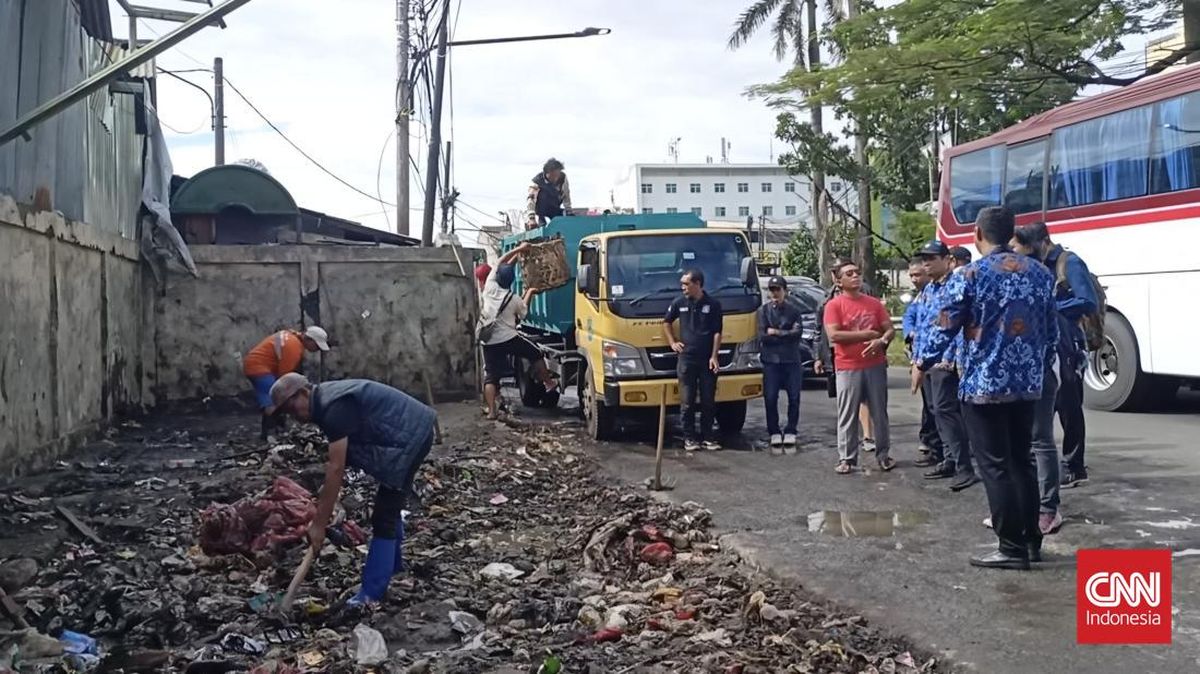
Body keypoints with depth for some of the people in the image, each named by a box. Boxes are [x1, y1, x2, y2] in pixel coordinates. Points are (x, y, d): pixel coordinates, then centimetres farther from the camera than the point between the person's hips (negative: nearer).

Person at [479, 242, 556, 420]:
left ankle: (491, 411, -10)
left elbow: (500, 262, 12)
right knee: (536, 354, 19)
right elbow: (523, 312, 16)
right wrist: (529, 293, 25)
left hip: (489, 341, 3)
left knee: (490, 376, 2)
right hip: (509, 338, -3)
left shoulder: (490, 287, -1)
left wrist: (518, 250, 16)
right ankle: (549, 383, 27)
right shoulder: (515, 299, -5)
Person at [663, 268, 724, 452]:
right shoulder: (679, 303, 5)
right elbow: (666, 322, 21)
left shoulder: (713, 305, -1)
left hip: (707, 361, -1)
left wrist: (714, 356, -8)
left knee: (708, 402, 5)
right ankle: (689, 438, 11)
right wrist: (672, 343, 10)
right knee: (687, 402, 3)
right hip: (686, 359, 1)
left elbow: (717, 333, -1)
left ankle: (707, 437, 15)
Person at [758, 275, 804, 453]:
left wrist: (775, 333, -9)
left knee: (794, 398, 1)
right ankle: (774, 433, 9)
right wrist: (787, 335, -7)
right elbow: (762, 336, -6)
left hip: (792, 360, 1)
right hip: (771, 360, 0)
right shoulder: (764, 310, 6)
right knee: (770, 398, -2)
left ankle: (790, 433, 10)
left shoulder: (794, 310, 7)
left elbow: (798, 333, -7)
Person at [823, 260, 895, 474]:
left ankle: (883, 454, 18)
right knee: (847, 415, -1)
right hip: (848, 368, -3)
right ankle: (846, 458, 5)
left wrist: (881, 341, -14)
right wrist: (866, 334, -12)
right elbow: (834, 335, -14)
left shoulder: (874, 303, 10)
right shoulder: (834, 305, -3)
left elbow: (890, 329, 9)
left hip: (876, 366, 4)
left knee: (879, 412, 8)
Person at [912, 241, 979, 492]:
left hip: (946, 360, -9)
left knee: (945, 411, -14)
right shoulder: (928, 290, 17)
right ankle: (952, 460, 19)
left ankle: (965, 468, -13)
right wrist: (917, 362, 18)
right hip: (928, 362, 9)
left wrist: (960, 360, -22)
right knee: (938, 411, 11)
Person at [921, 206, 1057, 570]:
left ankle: (1012, 547, 3)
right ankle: (1032, 539, 22)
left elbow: (945, 329, -6)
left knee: (995, 466, 0)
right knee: (1021, 461, 16)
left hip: (983, 384, -6)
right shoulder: (1040, 274, 7)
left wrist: (923, 365, 10)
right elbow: (1052, 332, 12)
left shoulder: (968, 276, -9)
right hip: (1028, 384, 6)